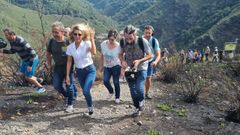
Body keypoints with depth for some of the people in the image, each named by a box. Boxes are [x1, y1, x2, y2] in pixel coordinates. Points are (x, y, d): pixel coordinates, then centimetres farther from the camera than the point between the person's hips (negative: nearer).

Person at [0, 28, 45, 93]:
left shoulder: (21, 41, -29)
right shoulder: (11, 41, -2)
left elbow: (32, 52, -30)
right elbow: (13, 51, 17)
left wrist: (30, 65, -27)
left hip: (32, 59, -9)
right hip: (25, 60, 9)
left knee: (28, 77, -4)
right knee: (21, 74, 11)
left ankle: (41, 87, 14)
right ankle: (37, 80, 27)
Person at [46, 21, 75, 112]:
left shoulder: (68, 41, -19)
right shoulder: (52, 41, -5)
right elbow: (48, 53, 11)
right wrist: (49, 65, 10)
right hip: (58, 66, 5)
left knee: (69, 85, 2)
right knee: (56, 85, 5)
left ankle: (70, 104, 22)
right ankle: (66, 96, 35)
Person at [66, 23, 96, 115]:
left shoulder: (87, 43, -14)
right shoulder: (70, 47, -3)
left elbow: (94, 52, -35)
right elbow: (69, 62, 3)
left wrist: (92, 38, -36)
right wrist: (67, 75, 2)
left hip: (90, 70, -4)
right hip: (79, 71, 4)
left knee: (86, 90, -20)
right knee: (85, 91, 13)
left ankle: (90, 106, 8)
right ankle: (90, 107, 35)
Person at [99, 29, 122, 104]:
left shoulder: (118, 46, -19)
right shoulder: (103, 44, -11)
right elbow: (102, 55, 4)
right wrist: (101, 65, 10)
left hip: (116, 66, -3)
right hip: (107, 67, 3)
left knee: (116, 82, 0)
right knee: (105, 81, -10)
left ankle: (117, 97, 24)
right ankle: (111, 92, 23)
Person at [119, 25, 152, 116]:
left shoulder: (142, 41, -22)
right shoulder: (122, 41, -14)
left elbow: (149, 55, -12)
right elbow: (121, 54, 2)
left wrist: (139, 61, -28)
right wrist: (123, 61, -19)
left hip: (141, 69, -3)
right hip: (129, 69, 3)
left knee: (139, 88, -14)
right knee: (132, 90, 9)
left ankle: (141, 103, 18)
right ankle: (137, 108, 30)